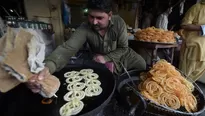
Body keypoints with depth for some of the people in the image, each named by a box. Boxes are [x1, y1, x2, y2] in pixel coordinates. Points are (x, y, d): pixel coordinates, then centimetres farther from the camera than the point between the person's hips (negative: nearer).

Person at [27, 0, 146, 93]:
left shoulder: (119, 22, -24)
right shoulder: (84, 29, -27)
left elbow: (123, 48, -17)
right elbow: (68, 48, -38)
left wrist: (106, 58, -28)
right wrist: (48, 67, -55)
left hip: (123, 55, 2)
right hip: (103, 61, -1)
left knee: (143, 66, -1)